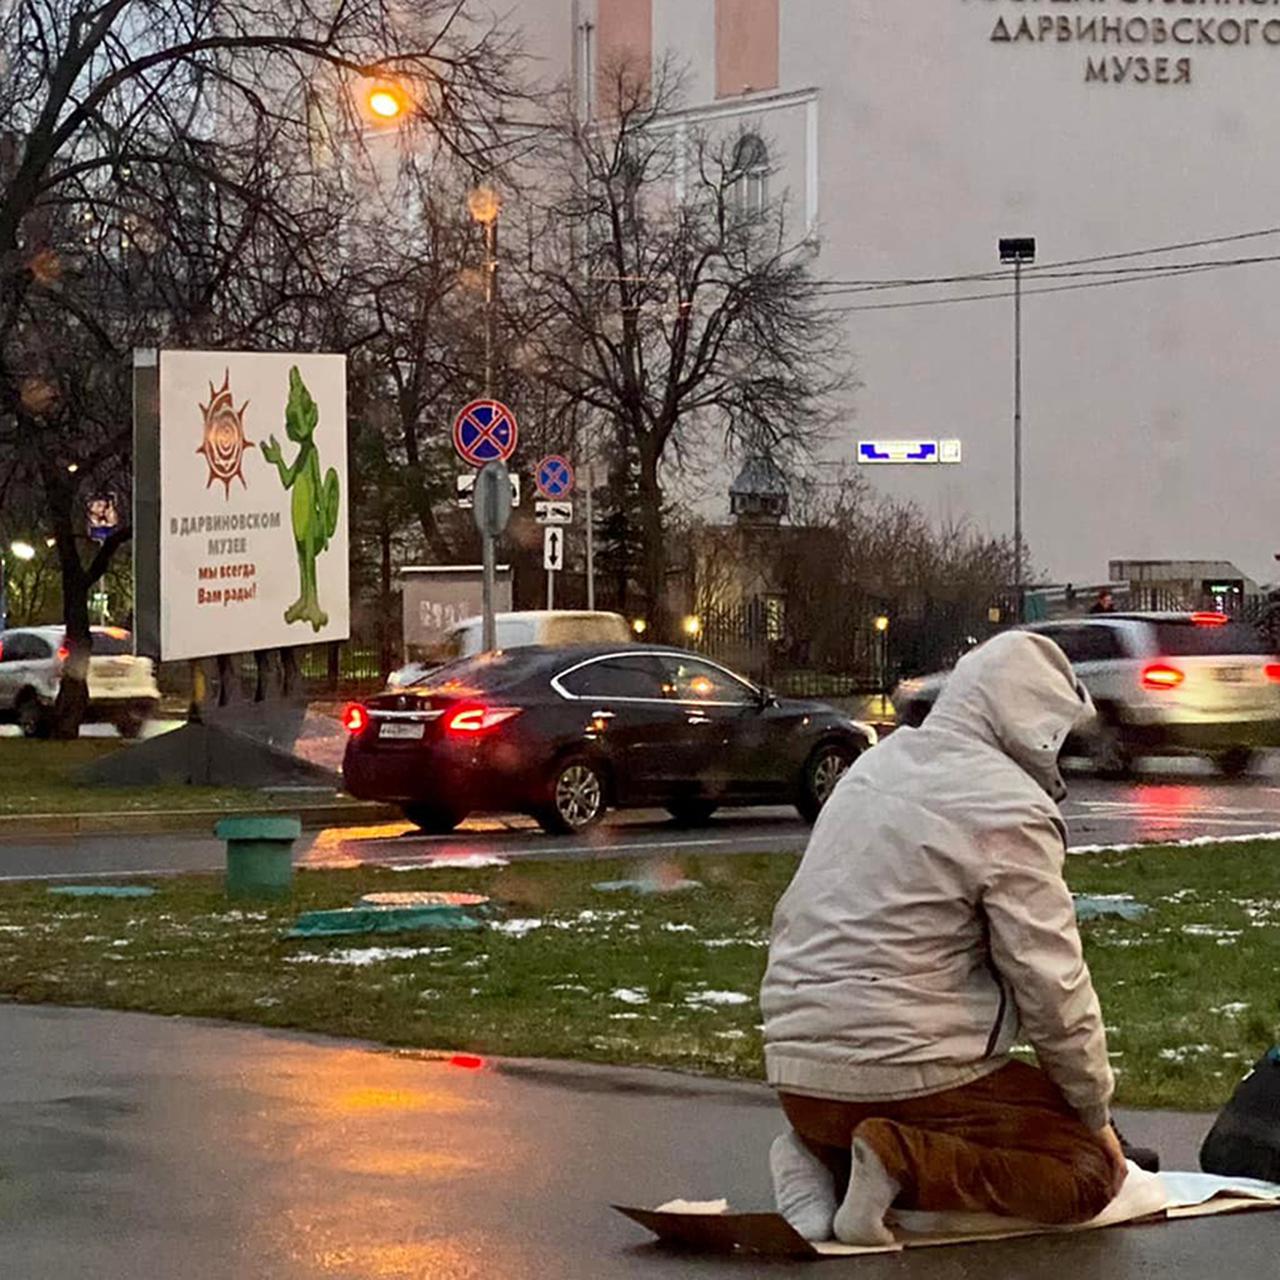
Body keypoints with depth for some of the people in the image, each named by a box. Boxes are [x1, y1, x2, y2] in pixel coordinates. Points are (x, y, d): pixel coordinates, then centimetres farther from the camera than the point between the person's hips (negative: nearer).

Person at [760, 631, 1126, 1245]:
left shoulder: (872, 766, 15)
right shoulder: (1009, 808, -10)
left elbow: (792, 921, 19)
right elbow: (1053, 985, -10)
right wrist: (1096, 1113, 4)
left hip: (796, 1075, 8)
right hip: (907, 1074, -8)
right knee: (1091, 1169, 1)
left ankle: (824, 1162, 3)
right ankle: (905, 1164, -17)